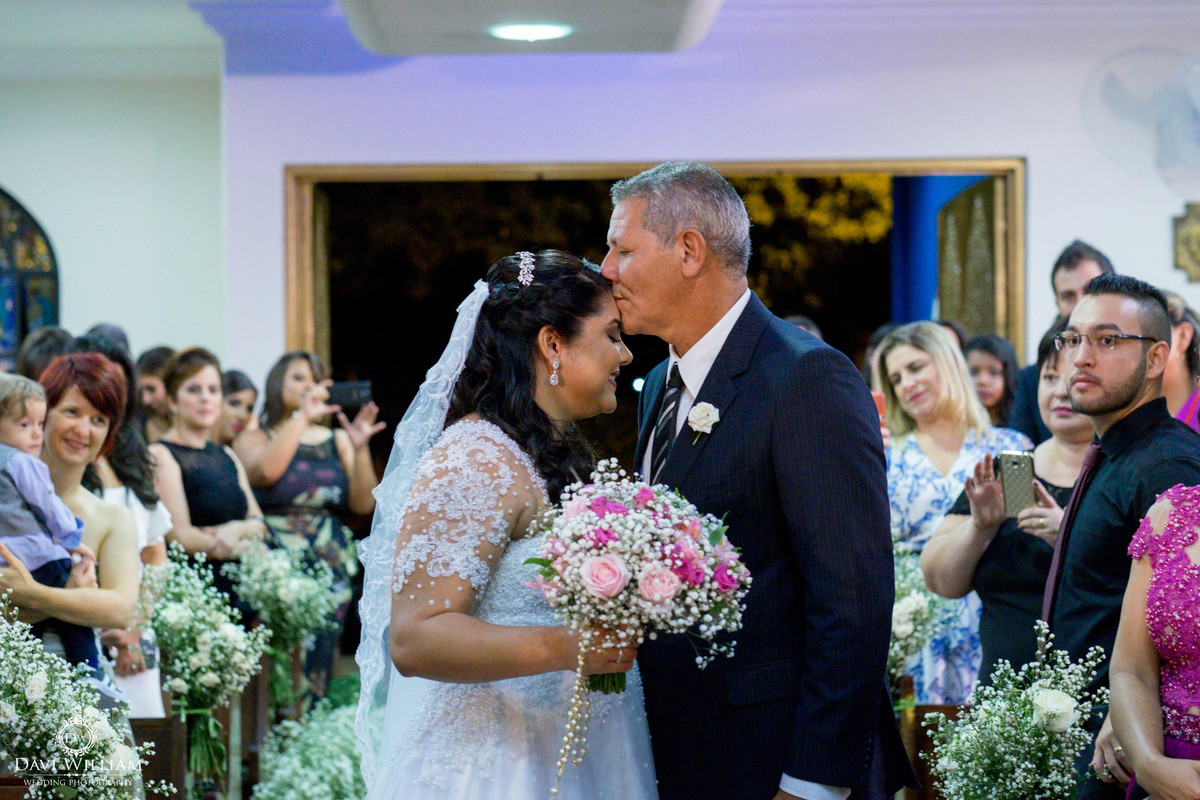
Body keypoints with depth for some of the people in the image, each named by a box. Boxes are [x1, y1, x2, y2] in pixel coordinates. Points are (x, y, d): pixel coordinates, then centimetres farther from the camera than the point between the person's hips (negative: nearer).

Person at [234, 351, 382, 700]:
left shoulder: (337, 440, 16)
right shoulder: (254, 439, 8)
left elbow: (363, 504, 7)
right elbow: (264, 471, -16)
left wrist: (359, 449, -7)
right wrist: (302, 416, -12)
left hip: (330, 565, 3)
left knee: (317, 669, -2)